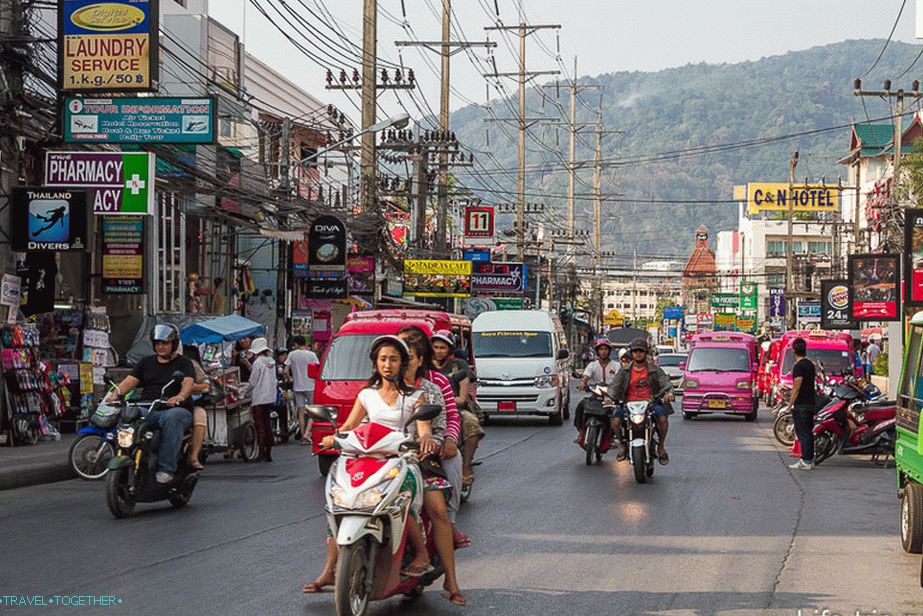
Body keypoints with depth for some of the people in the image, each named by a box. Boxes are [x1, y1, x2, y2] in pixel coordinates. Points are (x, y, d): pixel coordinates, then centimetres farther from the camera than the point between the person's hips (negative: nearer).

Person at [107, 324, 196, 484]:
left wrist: (180, 397, -33)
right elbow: (130, 380, 11)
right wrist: (116, 393, -11)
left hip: (175, 409, -4)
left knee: (171, 419, -40)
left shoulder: (184, 363, 10)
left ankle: (166, 469, -42)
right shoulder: (146, 362, 24)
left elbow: (188, 383, -10)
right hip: (147, 409, 4)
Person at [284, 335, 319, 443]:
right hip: (310, 386, -2)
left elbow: (286, 371, -4)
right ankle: (307, 433, -11)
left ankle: (302, 435, 8)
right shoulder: (311, 354, -6)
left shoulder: (292, 354, -1)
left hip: (297, 387, 2)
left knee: (301, 412, 8)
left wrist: (291, 379, 12)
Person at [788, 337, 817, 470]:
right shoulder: (811, 364, 12)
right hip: (811, 403, 9)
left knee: (802, 433, -7)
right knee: (809, 432, 13)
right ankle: (810, 460, 16)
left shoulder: (799, 366, -15)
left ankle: (806, 461, -8)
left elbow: (796, 387, -18)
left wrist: (790, 404, -12)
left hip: (801, 405, -9)